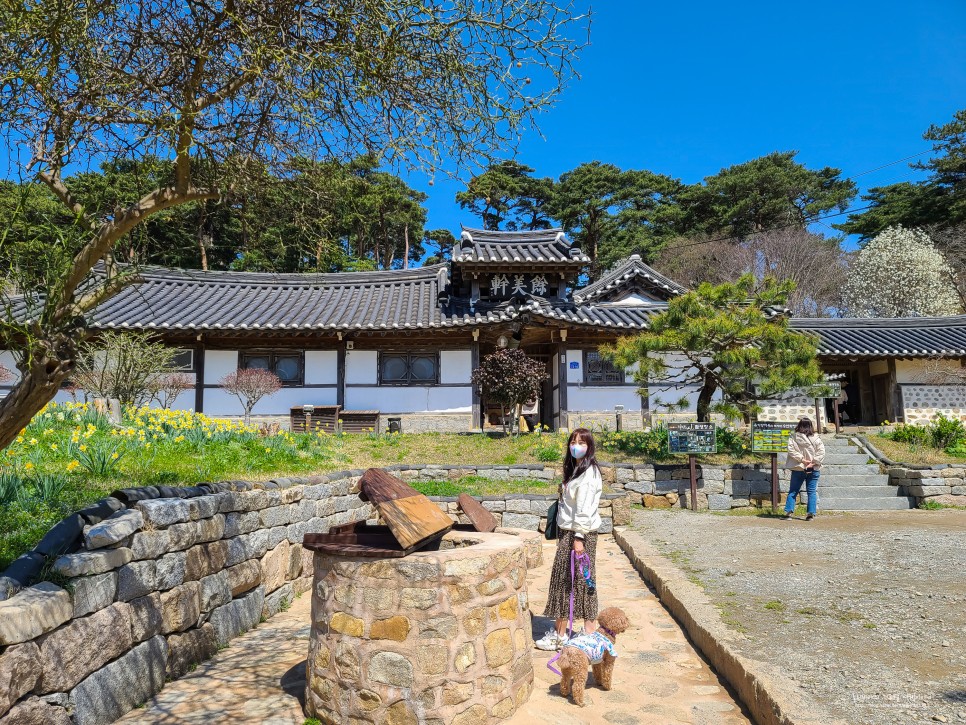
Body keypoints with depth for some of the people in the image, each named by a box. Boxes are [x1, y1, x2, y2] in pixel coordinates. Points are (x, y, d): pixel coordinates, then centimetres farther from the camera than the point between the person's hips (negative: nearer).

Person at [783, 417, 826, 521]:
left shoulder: (793, 437, -3)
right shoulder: (815, 438, -1)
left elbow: (791, 450, -13)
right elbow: (821, 452, -8)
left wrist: (802, 459, -12)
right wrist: (813, 463, -10)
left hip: (798, 469, 0)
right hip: (813, 470, 0)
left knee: (793, 491, 7)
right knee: (812, 491, 8)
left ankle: (788, 511, -1)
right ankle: (811, 513, 2)